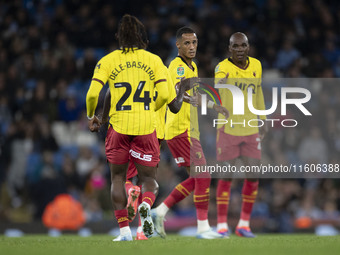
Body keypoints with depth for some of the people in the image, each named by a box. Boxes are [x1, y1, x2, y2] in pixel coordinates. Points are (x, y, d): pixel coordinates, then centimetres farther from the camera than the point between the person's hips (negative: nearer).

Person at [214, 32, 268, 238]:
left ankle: (244, 224, 12)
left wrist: (263, 120, 20)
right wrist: (220, 84, -55)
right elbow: (217, 84, -32)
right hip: (228, 128, -5)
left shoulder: (256, 65, 6)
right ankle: (222, 225, 5)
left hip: (251, 129, 5)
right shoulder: (223, 67, -11)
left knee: (253, 176, 0)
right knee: (226, 176, -4)